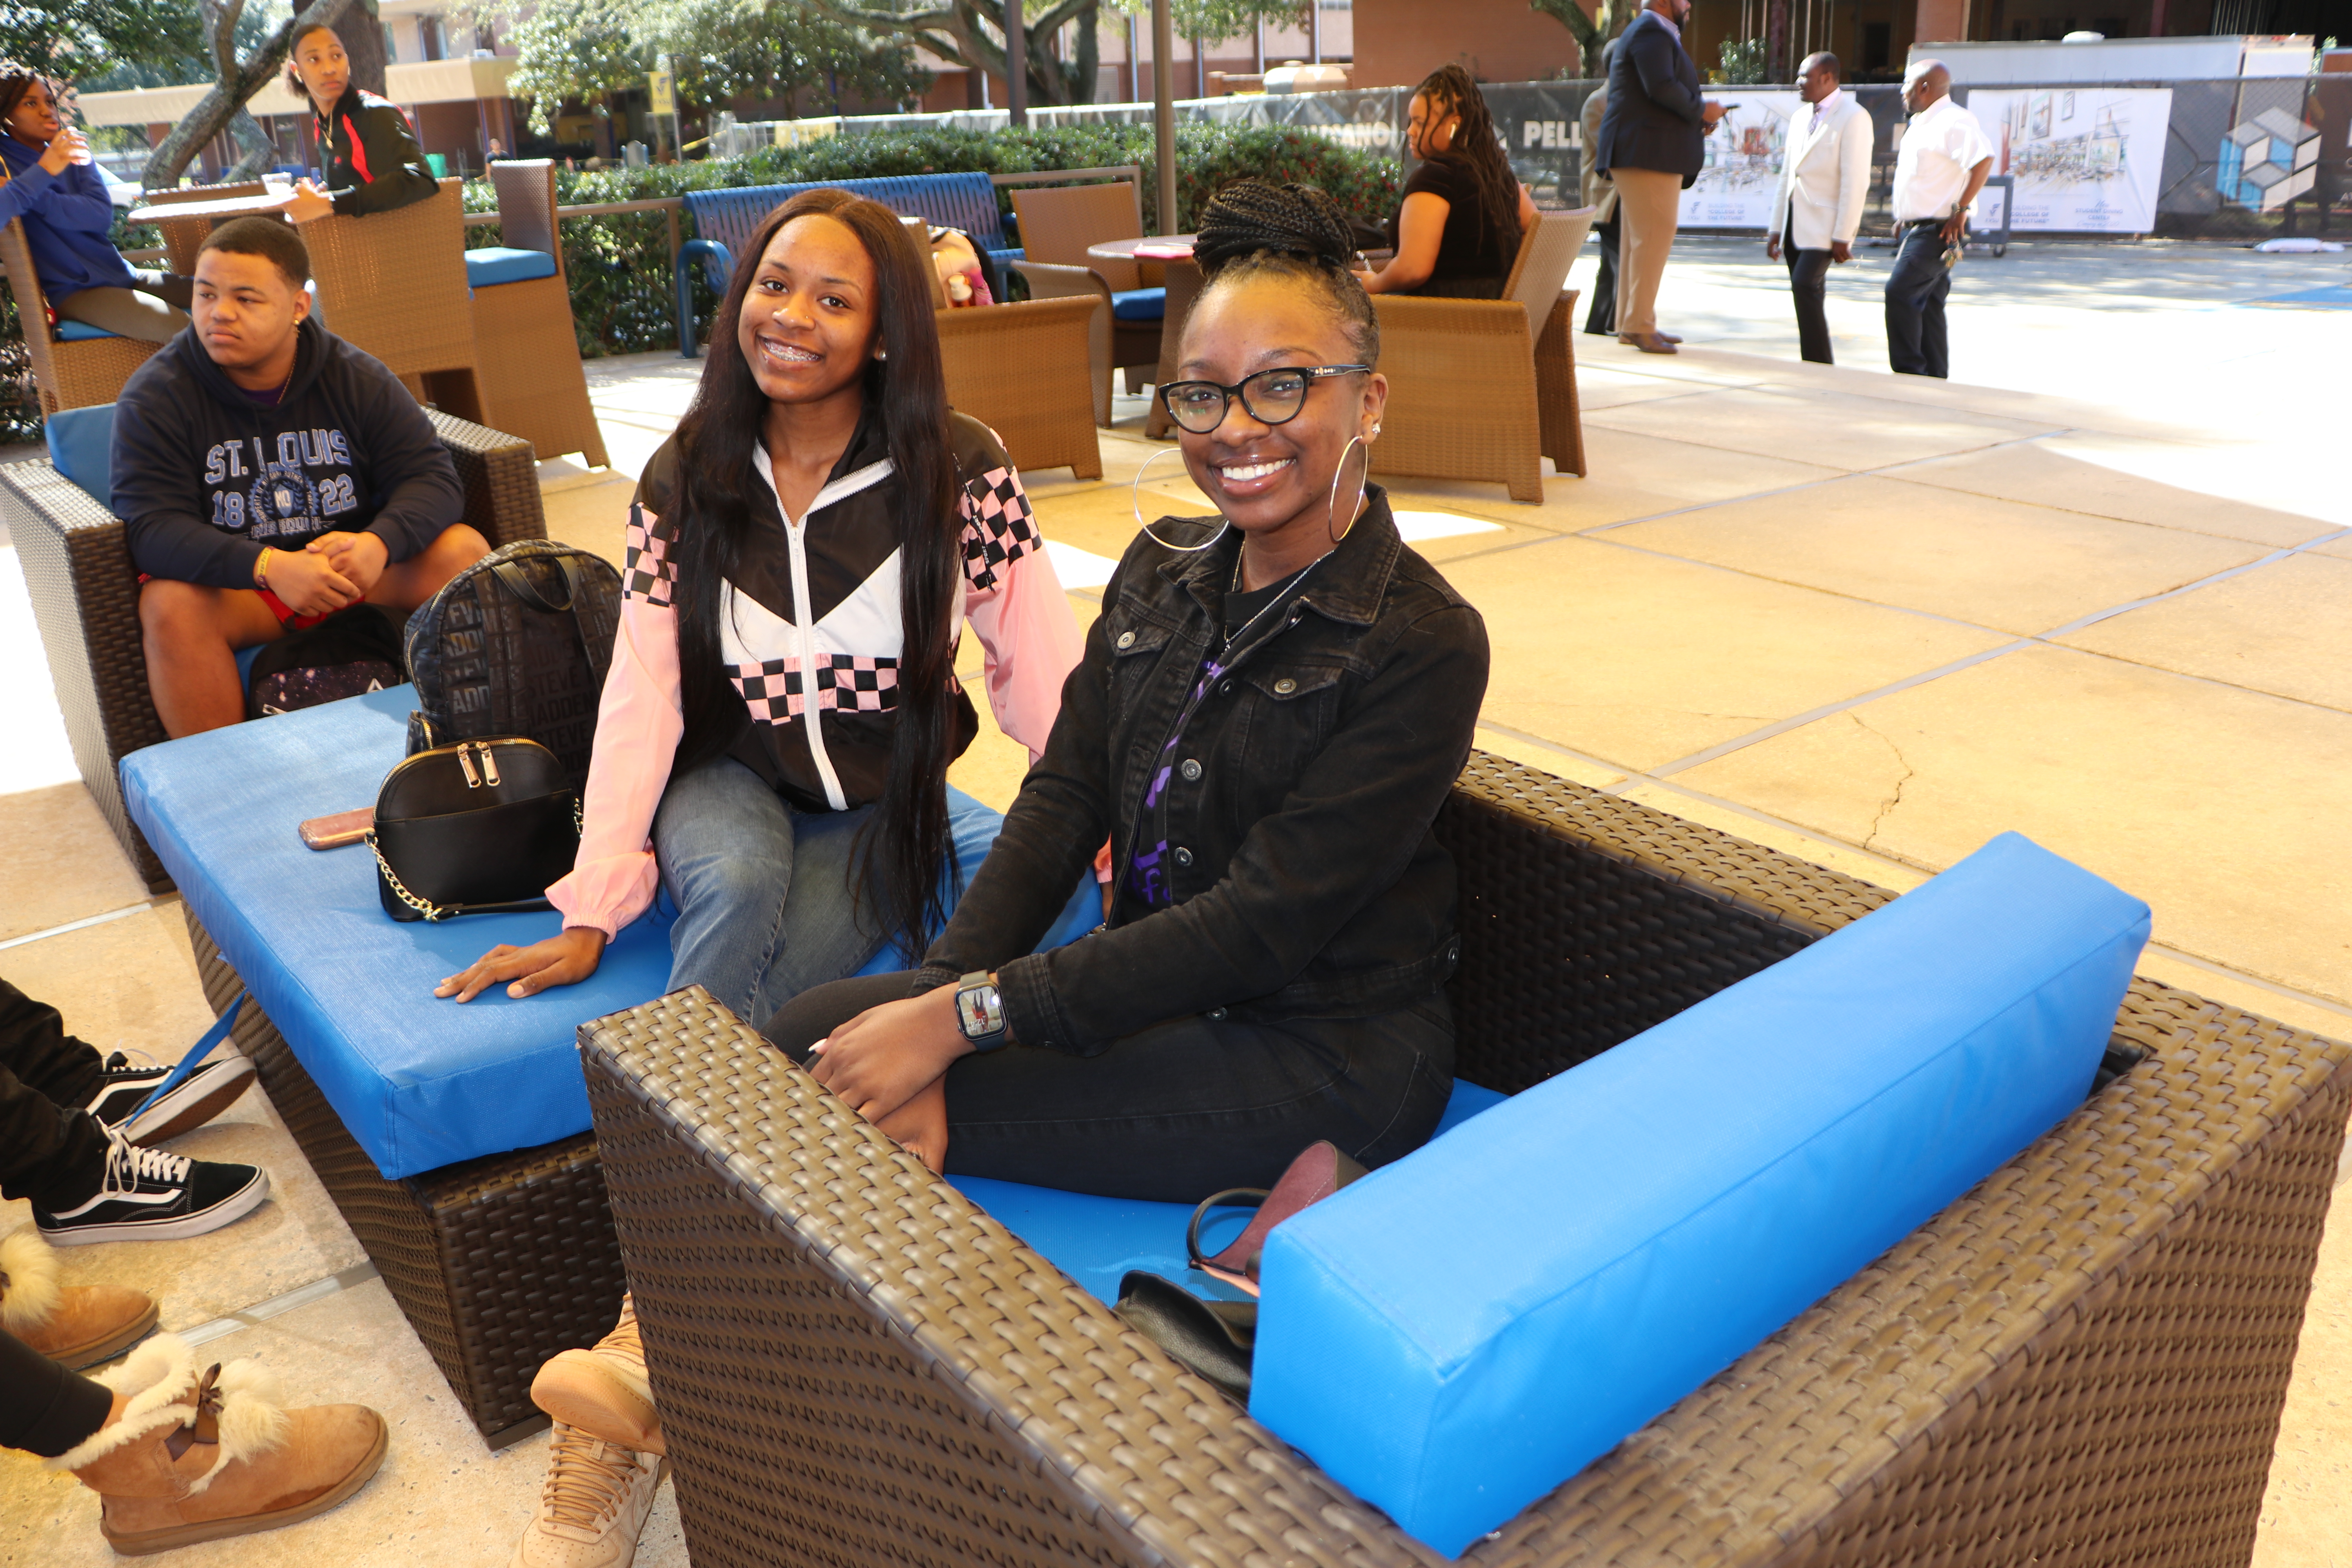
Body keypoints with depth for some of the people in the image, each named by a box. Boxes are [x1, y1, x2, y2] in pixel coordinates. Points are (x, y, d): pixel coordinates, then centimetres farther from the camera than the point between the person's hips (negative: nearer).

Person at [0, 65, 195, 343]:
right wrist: (43, 171, -27)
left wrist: (34, 199, -12)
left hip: (122, 275, 6)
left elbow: (103, 215, -3)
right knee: (185, 330, -27)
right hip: (72, 291, -6)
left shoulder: (73, 152, 13)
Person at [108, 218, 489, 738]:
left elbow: (431, 476, -7)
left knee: (464, 551, -20)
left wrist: (379, 543, -31)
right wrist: (270, 567, -38)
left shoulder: (357, 377, -1)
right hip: (232, 580, -2)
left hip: (353, 565, 2)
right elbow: (152, 526, -19)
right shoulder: (153, 396, -8)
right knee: (171, 605, -34)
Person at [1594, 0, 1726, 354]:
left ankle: (1630, 324, 15)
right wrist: (1700, 111, -12)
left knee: (1639, 239, 11)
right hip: (1648, 154, -11)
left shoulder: (1654, 34, 26)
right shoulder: (1650, 32, -9)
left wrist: (1695, 117, 12)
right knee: (1654, 237, -12)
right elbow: (1661, 86, -23)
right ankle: (1639, 326, -11)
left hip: (1652, 155, 11)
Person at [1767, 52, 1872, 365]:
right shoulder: (1801, 119, 17)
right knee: (1806, 294, 6)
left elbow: (1855, 182, -13)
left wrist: (1843, 237, -18)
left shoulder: (1853, 117, -7)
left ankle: (1821, 367, -17)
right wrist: (1775, 228, 13)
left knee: (1805, 284, -21)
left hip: (1824, 225, -7)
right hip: (1796, 222, 7)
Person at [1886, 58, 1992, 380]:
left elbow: (1983, 160, -26)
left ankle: (1909, 373, -12)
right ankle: (1935, 380, 14)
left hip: (1938, 230, -10)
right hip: (1915, 229, 10)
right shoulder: (1920, 124, 17)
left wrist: (1960, 210, -23)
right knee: (1927, 303, 10)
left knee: (1901, 291, -16)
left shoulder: (1954, 122, -14)